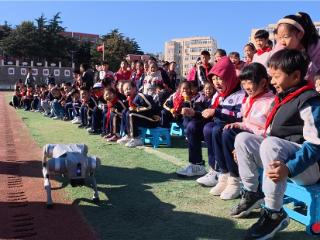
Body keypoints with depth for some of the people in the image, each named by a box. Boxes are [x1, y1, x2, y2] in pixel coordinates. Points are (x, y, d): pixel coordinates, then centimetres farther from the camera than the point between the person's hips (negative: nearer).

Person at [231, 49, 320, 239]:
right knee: (243, 139, -3)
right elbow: (272, 134, 19)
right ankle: (252, 194, 7)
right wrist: (249, 152, 13)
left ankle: (275, 214, -22)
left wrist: (289, 168, -35)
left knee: (271, 144, -35)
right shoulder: (283, 99, 13)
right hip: (280, 157, 9)